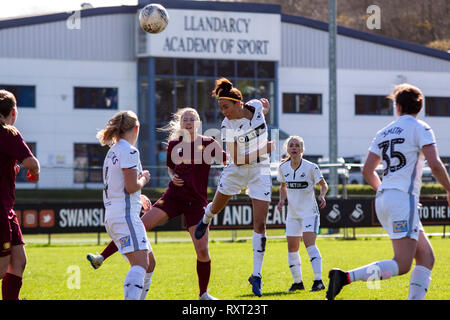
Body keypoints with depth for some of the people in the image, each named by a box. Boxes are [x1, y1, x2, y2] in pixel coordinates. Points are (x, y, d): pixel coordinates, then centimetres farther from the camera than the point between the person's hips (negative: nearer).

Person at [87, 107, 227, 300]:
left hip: (196, 202, -2)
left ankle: (203, 294, 13)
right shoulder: (174, 143, 6)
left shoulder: (208, 144, -2)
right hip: (173, 196, 2)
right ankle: (101, 258, -10)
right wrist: (172, 177, 1)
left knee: (202, 250, -6)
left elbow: (229, 161, -10)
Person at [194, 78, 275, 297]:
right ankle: (205, 220, 62)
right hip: (236, 171, 0)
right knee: (215, 208, 21)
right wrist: (265, 149, -24)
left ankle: (256, 275, -2)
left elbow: (265, 106, 15)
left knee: (260, 225, -8)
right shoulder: (227, 126, -19)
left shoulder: (257, 106, -12)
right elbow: (237, 159, -21)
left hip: (260, 172, 0)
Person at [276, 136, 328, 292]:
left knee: (309, 244, -20)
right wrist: (282, 200, 1)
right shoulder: (283, 168, 2)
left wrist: (322, 196, -21)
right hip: (293, 213, 5)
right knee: (292, 248, 6)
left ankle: (318, 280, -22)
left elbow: (323, 184, -1)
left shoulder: (311, 167, -11)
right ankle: (297, 281, 19)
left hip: (310, 212, -5)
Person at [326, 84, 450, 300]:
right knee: (401, 265, -13)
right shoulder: (420, 129, -2)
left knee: (426, 257, 11)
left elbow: (367, 171, 19)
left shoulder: (383, 133, 17)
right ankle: (345, 278, -26)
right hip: (403, 199, -8)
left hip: (383, 200, 8)